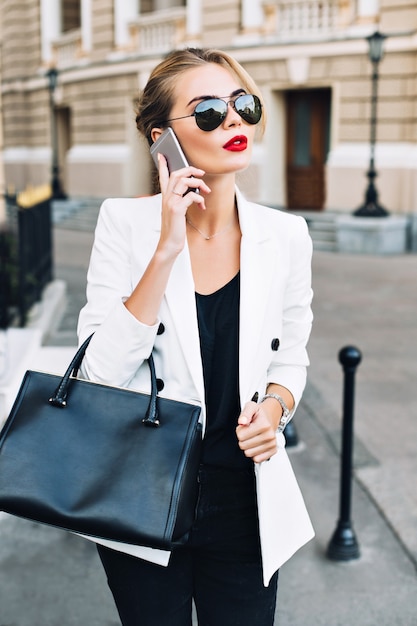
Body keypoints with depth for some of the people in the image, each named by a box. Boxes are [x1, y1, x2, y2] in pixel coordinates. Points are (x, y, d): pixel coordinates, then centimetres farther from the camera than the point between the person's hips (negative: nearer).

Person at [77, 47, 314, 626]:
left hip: (244, 503, 2)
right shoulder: (127, 222, -12)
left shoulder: (286, 236, -6)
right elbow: (101, 373, -19)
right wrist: (166, 250, -24)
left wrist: (275, 406, -13)